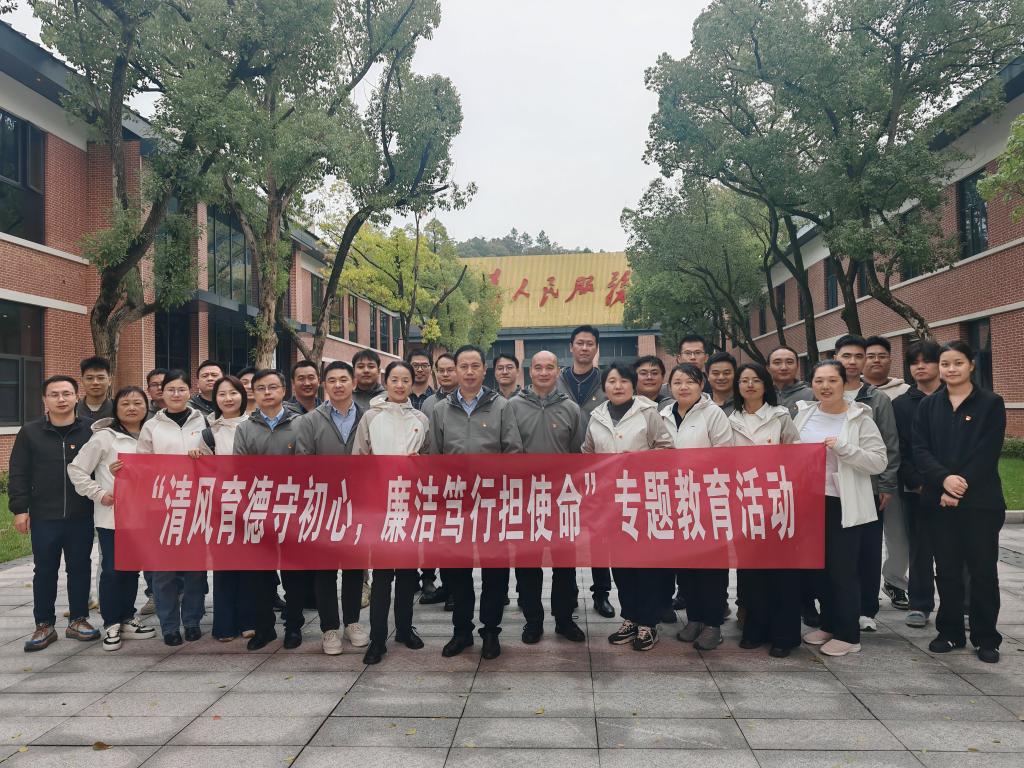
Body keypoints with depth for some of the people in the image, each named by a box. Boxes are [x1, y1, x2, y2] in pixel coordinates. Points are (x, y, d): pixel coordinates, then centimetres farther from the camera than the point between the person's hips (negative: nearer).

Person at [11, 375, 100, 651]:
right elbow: (18, 474, 3)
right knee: (45, 571, 8)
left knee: (80, 568, 9)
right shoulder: (30, 432, 1)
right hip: (44, 516, 0)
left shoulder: (90, 431, -1)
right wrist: (19, 508, -3)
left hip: (81, 515, 0)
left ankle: (78, 620, 23)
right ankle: (44, 625, 20)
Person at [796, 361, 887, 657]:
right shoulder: (804, 414, 5)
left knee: (843, 569, 1)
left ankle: (848, 635, 12)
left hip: (844, 505, -5)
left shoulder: (859, 418, -8)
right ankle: (828, 625, 28)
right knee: (821, 566, 14)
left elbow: (879, 461, -13)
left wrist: (843, 448, -24)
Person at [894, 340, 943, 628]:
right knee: (920, 549, 6)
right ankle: (919, 605, 15)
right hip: (916, 490, 1)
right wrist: (918, 482, -9)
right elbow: (898, 451, 2)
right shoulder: (901, 405, 8)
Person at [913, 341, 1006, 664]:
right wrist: (944, 479, -16)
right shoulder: (928, 405, 9)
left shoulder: (991, 403, 1)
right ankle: (950, 632, 19)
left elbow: (988, 453, -7)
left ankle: (986, 638, 15)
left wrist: (961, 487, -15)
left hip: (980, 501, -2)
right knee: (947, 569, 8)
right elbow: (920, 449, 0)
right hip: (939, 500, 3)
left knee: (983, 570, 3)